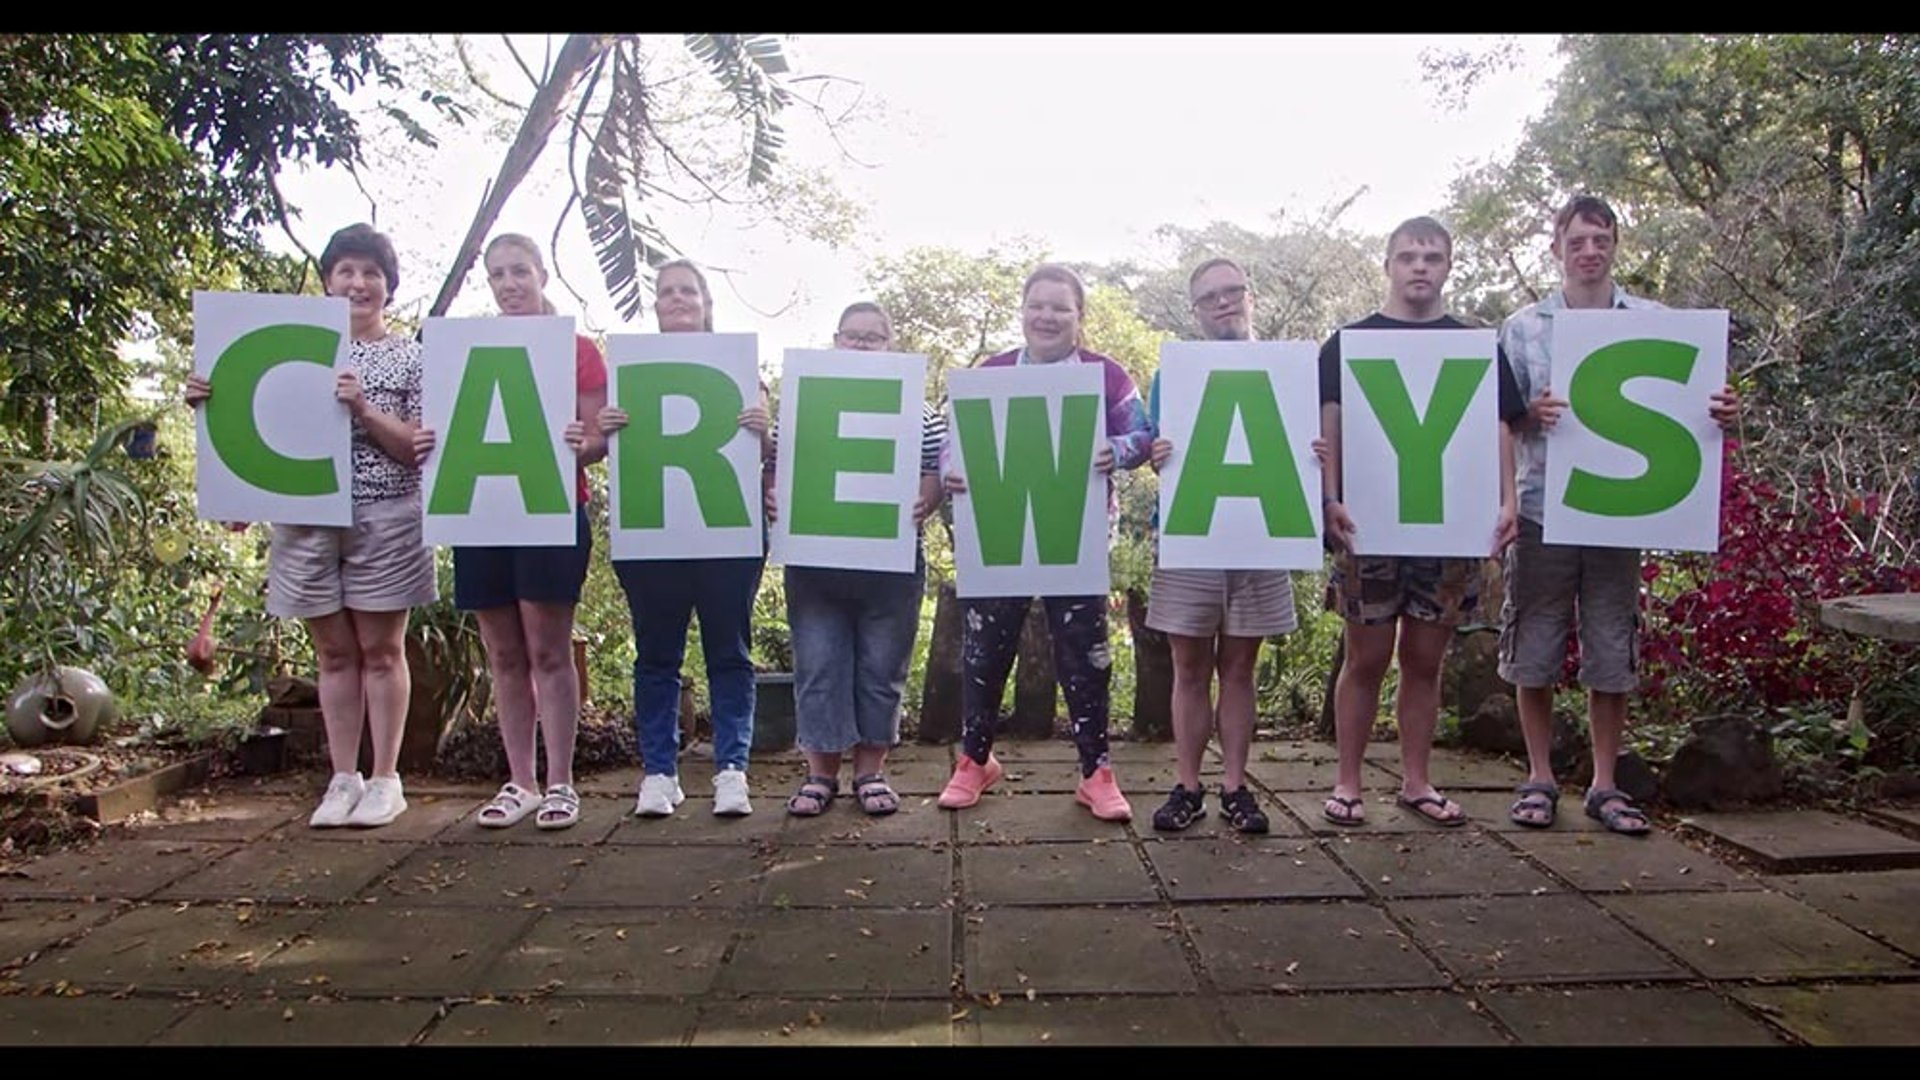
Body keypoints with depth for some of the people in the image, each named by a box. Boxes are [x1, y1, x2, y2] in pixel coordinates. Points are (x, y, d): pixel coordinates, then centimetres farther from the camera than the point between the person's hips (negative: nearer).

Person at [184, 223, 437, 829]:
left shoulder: (410, 359, 2)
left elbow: (419, 448, -4)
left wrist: (364, 410, -18)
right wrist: (210, 404, -4)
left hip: (385, 520, -3)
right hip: (307, 517, 3)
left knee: (381, 649, 3)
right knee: (334, 652, 8)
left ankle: (385, 779, 12)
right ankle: (343, 779, 17)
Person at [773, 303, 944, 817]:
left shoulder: (917, 410, 4)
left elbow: (936, 476, 2)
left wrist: (919, 508, -17)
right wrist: (771, 499, -10)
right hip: (814, 562, 1)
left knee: (882, 668, 8)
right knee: (817, 666, 5)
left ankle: (871, 771, 22)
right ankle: (821, 772, 17)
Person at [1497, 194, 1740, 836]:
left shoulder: (1653, 323, 6)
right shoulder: (1524, 327, 3)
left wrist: (1721, 414, -14)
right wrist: (1531, 414, -18)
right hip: (1542, 511, -1)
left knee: (1612, 656, 8)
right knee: (1534, 652, 5)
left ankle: (1605, 784, 22)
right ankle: (1540, 777, 20)